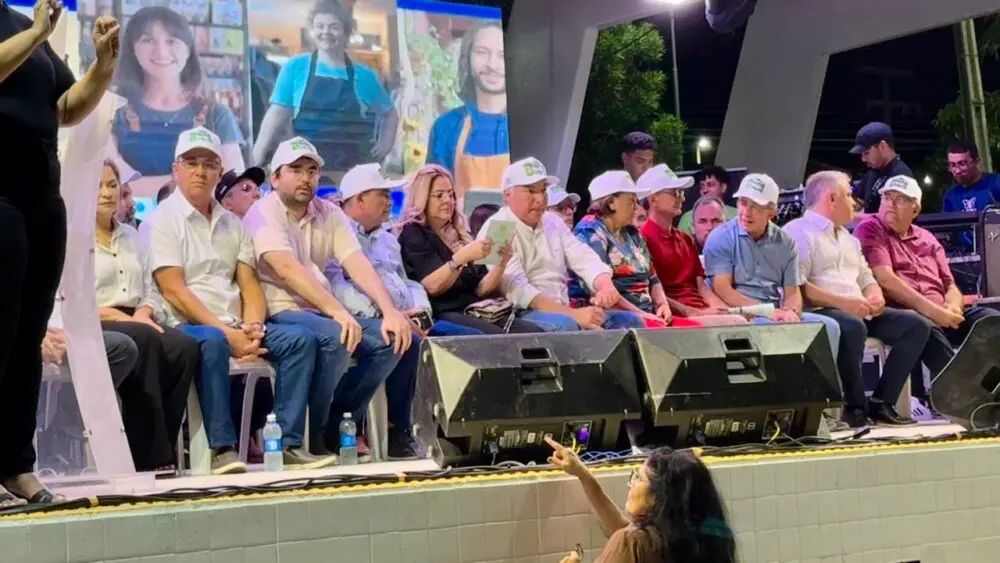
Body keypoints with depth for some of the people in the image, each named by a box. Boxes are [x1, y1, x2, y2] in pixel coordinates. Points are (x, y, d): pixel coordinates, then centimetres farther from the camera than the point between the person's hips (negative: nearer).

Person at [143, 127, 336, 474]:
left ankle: (288, 443, -20)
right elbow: (174, 292, -11)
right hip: (188, 326, -6)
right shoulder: (162, 220, 0)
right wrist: (227, 332, -18)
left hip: (237, 327, 6)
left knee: (302, 338, -16)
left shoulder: (232, 223, 19)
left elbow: (249, 285, 12)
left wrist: (253, 326, -9)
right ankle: (222, 448, -33)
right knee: (211, 342, -38)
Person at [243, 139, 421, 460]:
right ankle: (312, 434, -16)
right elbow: (288, 269, -23)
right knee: (335, 338, -34)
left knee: (394, 340, -12)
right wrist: (337, 311, -34)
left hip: (320, 313, 7)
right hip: (278, 313, -7)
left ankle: (340, 426, -3)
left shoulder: (330, 214, 10)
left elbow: (358, 265, -2)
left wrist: (390, 312, -18)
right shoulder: (263, 214, -8)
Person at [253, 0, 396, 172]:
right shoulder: (295, 67, 5)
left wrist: (385, 144, 6)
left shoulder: (364, 76, 8)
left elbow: (389, 114, 22)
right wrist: (257, 161, -8)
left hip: (352, 169, 1)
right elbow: (278, 114, 1)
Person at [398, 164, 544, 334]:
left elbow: (480, 289, 16)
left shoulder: (460, 235, 23)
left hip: (475, 310, 7)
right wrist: (461, 257, -23)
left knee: (534, 333, -21)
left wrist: (502, 263, -1)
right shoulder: (412, 234, 4)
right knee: (498, 338, -35)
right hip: (441, 315, -7)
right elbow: (432, 286, -11)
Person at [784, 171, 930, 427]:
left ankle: (882, 401, -9)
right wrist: (842, 302, -21)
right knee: (853, 328, -38)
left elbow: (866, 277, 25)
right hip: (819, 312, -9)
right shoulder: (798, 231, -3)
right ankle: (856, 406, -22)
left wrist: (875, 296, 0)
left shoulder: (848, 238, 26)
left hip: (859, 312, 9)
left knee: (915, 325, -6)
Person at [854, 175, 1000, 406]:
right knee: (924, 326, -39)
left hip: (940, 315, 6)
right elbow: (885, 280, -9)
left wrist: (951, 308, -7)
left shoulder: (927, 239, 24)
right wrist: (931, 310, -18)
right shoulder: (870, 230, 5)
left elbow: (950, 286, 19)